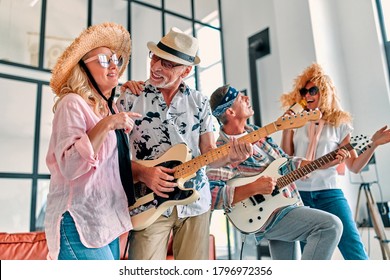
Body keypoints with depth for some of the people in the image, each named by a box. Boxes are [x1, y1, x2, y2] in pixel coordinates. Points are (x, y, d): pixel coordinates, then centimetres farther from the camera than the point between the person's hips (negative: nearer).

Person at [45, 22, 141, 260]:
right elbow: (69, 167, -23)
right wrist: (106, 125, -24)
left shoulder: (110, 108, 13)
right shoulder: (73, 103, -11)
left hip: (109, 221, 8)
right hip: (80, 222, -8)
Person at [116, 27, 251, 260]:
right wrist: (142, 172, -18)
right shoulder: (131, 97, -2)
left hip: (195, 202, 3)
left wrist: (230, 156, -17)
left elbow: (208, 153, 4)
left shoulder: (199, 102, 5)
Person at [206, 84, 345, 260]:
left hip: (282, 203, 9)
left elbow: (285, 162, 13)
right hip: (270, 217, -9)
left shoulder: (254, 131, 7)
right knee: (331, 225, -21)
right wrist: (253, 188, -31)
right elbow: (211, 195, -27)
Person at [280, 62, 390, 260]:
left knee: (354, 250, -10)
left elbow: (354, 166, 4)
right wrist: (286, 129, -5)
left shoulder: (339, 124, 5)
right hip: (298, 193, 2)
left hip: (329, 193, -1)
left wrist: (373, 144, -10)